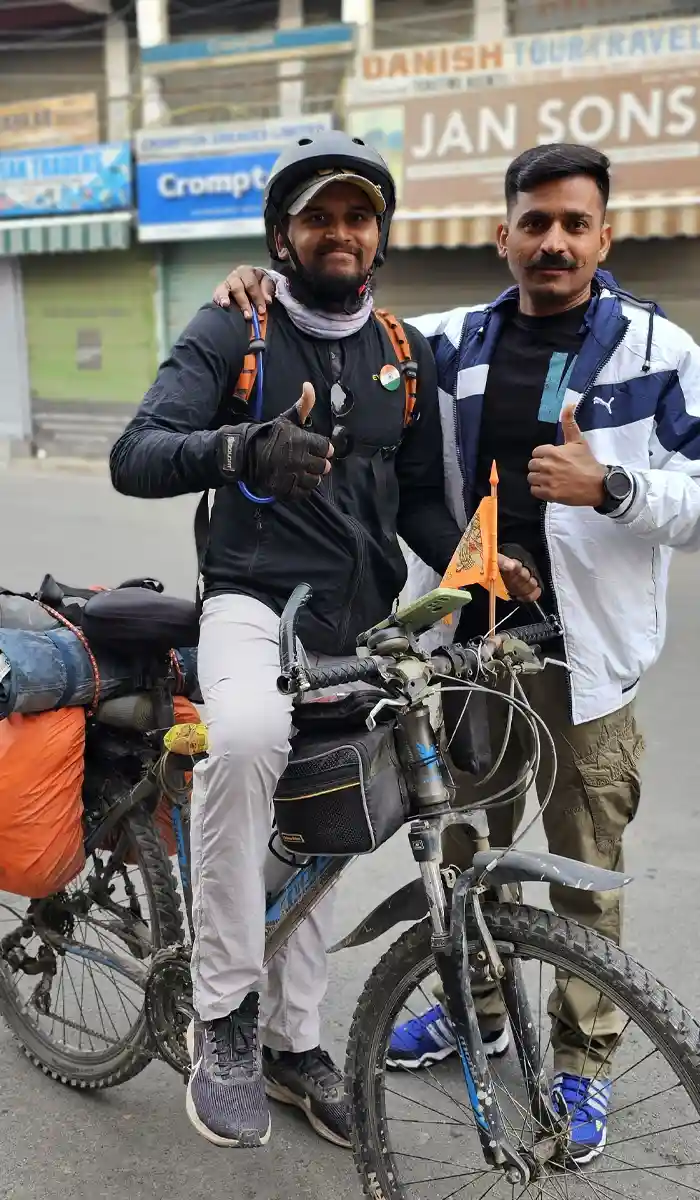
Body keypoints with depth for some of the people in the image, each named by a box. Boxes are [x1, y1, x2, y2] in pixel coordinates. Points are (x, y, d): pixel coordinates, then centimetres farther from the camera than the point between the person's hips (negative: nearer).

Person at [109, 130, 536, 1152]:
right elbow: (135, 458, -16)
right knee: (246, 740, -37)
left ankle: (293, 1041, 33)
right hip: (255, 599, -4)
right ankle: (224, 1018, -17)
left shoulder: (406, 355, 9)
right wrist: (241, 447, -37)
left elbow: (418, 496, 14)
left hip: (359, 621, 5)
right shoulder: (231, 332, -5)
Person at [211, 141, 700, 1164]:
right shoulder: (456, 342, 7)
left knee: (586, 876, 7)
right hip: (466, 645, 4)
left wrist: (609, 487, -23)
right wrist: (266, 292, -2)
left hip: (584, 656, -3)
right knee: (467, 847, 17)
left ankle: (583, 1061, 28)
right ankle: (477, 1009, 41)